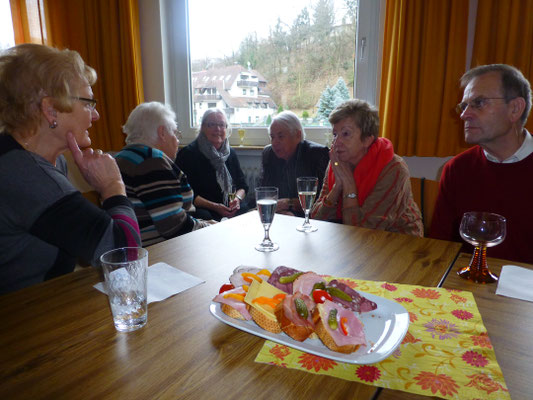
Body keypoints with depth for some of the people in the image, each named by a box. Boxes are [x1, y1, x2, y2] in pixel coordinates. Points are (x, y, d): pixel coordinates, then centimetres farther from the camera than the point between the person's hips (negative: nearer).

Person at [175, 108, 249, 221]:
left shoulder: (231, 153, 15)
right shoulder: (188, 153, -4)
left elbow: (242, 185, 16)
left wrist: (237, 198, -8)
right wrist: (215, 206, -19)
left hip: (231, 210, 5)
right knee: (204, 216, -37)